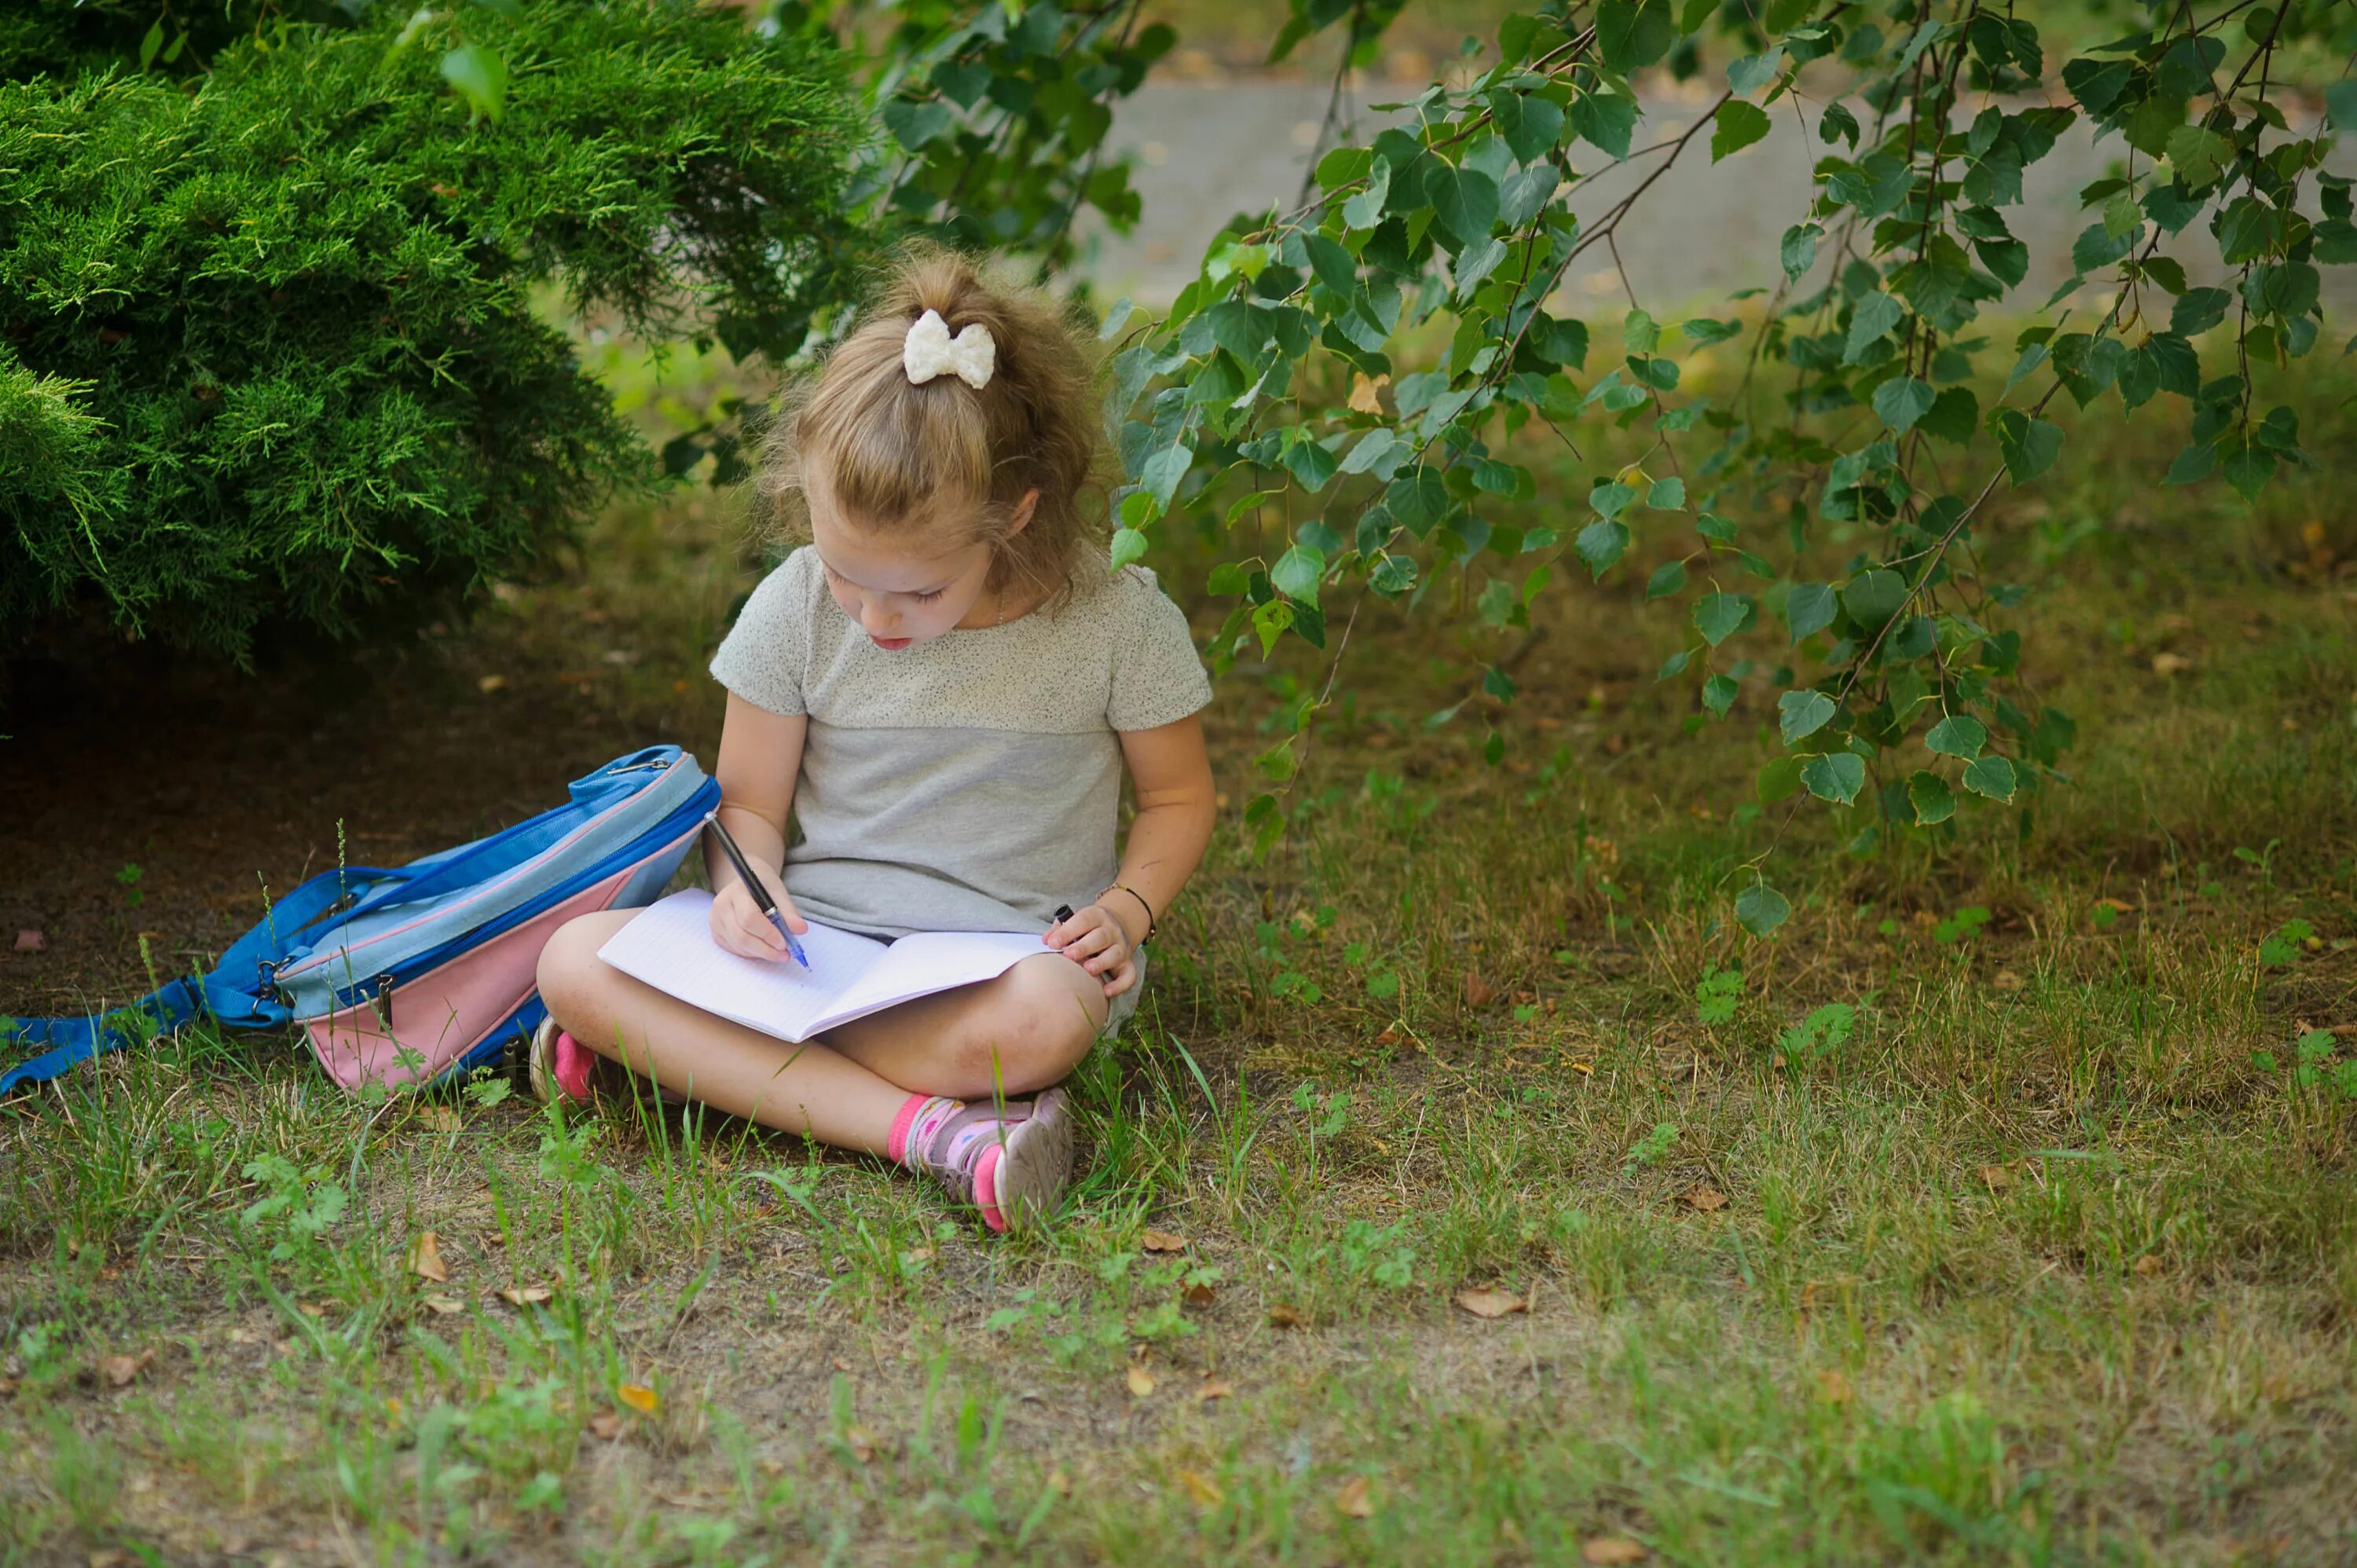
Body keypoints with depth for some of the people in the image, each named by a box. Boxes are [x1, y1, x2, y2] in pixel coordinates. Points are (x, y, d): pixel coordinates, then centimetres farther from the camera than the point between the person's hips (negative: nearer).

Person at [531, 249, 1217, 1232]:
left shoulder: (1116, 621, -8)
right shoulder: (795, 608, -3)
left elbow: (1177, 797, 7)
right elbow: (750, 800, 7)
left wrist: (1127, 910, -12)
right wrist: (746, 886, -15)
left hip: (1007, 954, -3)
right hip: (814, 934, 3)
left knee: (1037, 1022, -41)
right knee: (574, 959, -25)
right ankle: (924, 1130, -34)